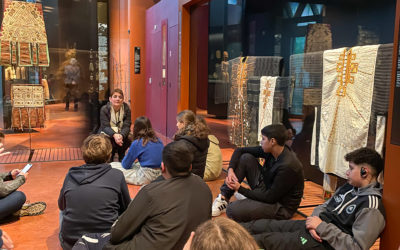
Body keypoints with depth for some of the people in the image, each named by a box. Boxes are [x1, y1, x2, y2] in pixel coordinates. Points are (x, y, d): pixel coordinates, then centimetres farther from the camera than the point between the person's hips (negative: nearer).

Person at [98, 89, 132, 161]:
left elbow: (126, 126, -16)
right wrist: (114, 135, -41)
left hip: (122, 134, 2)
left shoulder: (126, 109, -9)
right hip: (108, 134, -1)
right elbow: (105, 126, -20)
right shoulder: (104, 109, -12)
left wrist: (121, 135, -40)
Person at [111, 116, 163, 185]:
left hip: (146, 178, -7)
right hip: (159, 175, 7)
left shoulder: (137, 143, -10)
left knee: (112, 166, 2)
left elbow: (125, 165, 0)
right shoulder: (158, 141, 6)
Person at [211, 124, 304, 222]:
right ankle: (224, 198, -3)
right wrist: (231, 169, -14)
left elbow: (270, 198, -24)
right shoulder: (269, 150, -7)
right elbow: (240, 150, 3)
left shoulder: (288, 166, -29)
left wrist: (240, 188, -18)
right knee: (245, 158, -6)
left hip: (281, 207, -8)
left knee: (233, 210, -30)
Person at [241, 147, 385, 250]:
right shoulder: (349, 187, 8)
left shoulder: (371, 207, -19)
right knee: (262, 225, 4)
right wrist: (313, 222, -7)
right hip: (315, 229, 8)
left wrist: (321, 226, -20)